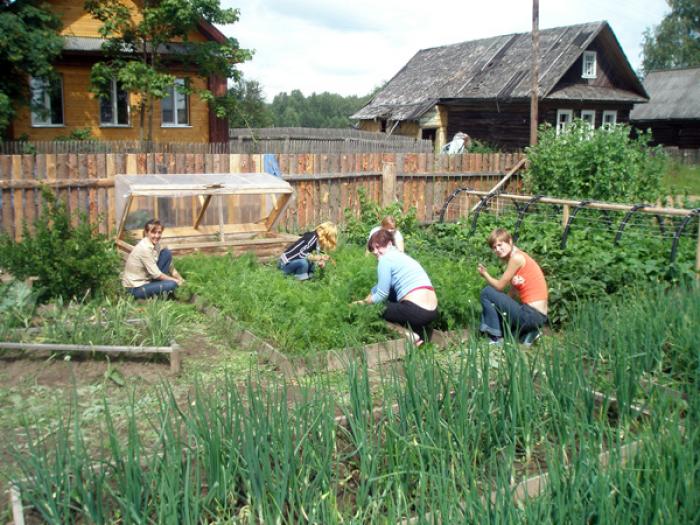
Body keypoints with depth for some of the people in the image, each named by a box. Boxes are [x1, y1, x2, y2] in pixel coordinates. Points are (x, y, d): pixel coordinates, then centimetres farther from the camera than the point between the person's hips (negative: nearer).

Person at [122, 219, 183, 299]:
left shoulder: (155, 244, 0)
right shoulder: (145, 248, -26)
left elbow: (170, 266, 6)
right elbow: (156, 274, -22)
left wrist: (181, 280, -4)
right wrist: (176, 281, -13)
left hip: (147, 279, 9)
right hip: (136, 288, -9)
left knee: (167, 253, -2)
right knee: (172, 284, -26)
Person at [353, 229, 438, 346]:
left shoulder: (386, 259, -3)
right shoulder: (401, 256, 23)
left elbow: (381, 295, -1)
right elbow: (379, 287, 30)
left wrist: (363, 303, 15)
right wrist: (363, 301, 32)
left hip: (416, 311, -9)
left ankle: (409, 335, -7)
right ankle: (418, 332, 13)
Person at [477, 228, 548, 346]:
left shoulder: (516, 257, -13)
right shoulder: (517, 257, 14)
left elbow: (499, 286, -7)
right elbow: (512, 292, 13)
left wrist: (485, 274, 9)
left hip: (531, 315, -10)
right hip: (537, 315, 10)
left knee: (487, 292, -7)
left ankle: (496, 340, -3)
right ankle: (525, 334, 12)